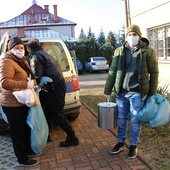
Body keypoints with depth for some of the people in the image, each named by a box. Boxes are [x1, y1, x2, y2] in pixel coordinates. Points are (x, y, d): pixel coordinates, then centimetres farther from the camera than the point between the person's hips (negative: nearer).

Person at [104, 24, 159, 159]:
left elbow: (154, 74, -1)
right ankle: (121, 143, 32)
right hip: (121, 92, 3)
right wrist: (107, 90, 4)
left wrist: (152, 94, -4)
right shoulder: (119, 51, 3)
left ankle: (133, 146, 26)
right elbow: (112, 72, 5)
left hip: (137, 93, -3)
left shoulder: (149, 52, -4)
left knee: (135, 120, 8)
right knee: (121, 119, 14)